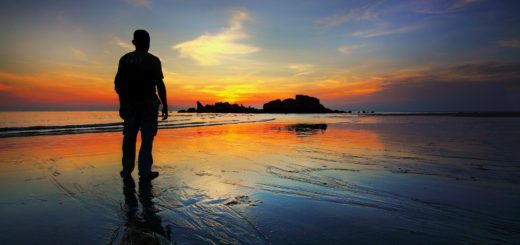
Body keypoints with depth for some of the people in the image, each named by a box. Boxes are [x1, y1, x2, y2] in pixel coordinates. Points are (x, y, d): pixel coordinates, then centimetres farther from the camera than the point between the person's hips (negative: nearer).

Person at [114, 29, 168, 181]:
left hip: (130, 104, 4)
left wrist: (122, 103, 12)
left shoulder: (125, 59, 8)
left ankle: (127, 171, 17)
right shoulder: (153, 60, -2)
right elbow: (160, 85, -7)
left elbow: (118, 83, 5)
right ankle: (144, 171, -6)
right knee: (147, 137, -2)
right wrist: (165, 105, -3)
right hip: (149, 104, -3)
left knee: (129, 138, 12)